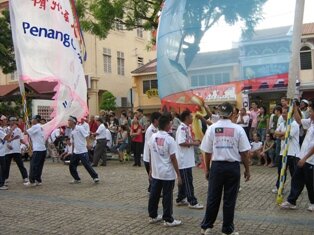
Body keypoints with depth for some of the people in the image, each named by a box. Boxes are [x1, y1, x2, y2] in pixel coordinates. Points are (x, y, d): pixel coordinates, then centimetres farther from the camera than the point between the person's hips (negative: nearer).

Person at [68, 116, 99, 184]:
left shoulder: (80, 128, -10)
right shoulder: (72, 131, 12)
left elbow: (87, 136, -13)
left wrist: (87, 144, -20)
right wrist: (73, 150, 21)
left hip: (82, 151, -8)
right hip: (75, 152, 8)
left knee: (87, 165, -10)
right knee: (71, 166, 7)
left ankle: (95, 177, 2)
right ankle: (77, 179, 20)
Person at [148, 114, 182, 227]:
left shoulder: (152, 137, 1)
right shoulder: (169, 139, -15)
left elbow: (150, 156, 8)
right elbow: (173, 158, -14)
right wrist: (178, 175, -8)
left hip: (155, 172, 6)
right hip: (168, 173, -5)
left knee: (154, 195, 14)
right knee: (167, 197, 3)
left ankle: (153, 216, 26)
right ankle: (168, 219, 11)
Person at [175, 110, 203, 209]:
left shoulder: (187, 127, 14)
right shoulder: (182, 128, -17)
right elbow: (181, 143, -26)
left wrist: (194, 141, 5)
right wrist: (194, 143, -17)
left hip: (187, 159, 10)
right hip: (184, 160, -10)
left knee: (184, 181, 16)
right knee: (188, 181, -3)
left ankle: (180, 199, 24)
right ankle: (192, 202, 2)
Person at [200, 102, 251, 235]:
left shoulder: (212, 128, -1)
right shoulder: (238, 129, -5)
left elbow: (207, 152, 2)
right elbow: (244, 152, -4)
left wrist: (207, 169, 13)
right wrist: (247, 169, 7)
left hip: (217, 166, 1)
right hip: (233, 166, -1)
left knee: (213, 198, 12)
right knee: (229, 199, 8)